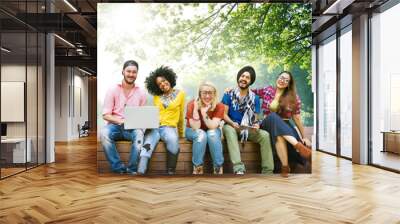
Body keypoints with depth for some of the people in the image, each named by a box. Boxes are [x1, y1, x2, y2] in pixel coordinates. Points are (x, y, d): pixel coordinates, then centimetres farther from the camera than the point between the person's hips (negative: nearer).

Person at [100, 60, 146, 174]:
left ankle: (132, 170, -26)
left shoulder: (141, 93, 6)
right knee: (104, 133, -34)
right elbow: (105, 115, -3)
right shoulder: (113, 90, 2)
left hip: (133, 127, 0)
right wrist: (120, 121, -21)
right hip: (115, 125, 0)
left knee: (139, 134, -35)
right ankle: (119, 168, -28)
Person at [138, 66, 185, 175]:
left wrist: (181, 133, 20)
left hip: (169, 127, -2)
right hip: (154, 127, 2)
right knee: (146, 148, -30)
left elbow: (181, 115, 15)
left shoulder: (180, 94, 9)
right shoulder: (156, 96, 16)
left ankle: (170, 172, -29)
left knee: (173, 139, -38)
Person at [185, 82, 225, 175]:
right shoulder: (192, 104, -22)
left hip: (212, 132, 1)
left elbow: (212, 127, -28)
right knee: (201, 134, -34)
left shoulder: (219, 106, -19)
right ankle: (197, 169, -24)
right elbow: (196, 128, -27)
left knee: (212, 134, -33)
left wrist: (204, 112, -40)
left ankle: (218, 169, -22)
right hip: (193, 131, -1)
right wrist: (195, 109, -37)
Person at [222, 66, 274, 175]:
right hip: (231, 126, -2)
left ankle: (267, 171, -23)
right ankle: (239, 169, -47)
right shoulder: (229, 94, 0)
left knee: (265, 135, -25)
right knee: (228, 129, -38)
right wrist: (233, 123, -25)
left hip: (248, 129, 2)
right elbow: (224, 114, -6)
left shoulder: (255, 98, 6)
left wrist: (256, 125, -21)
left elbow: (255, 118, 3)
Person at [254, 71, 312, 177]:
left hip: (284, 126, 0)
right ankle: (298, 145, -45)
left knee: (279, 135, -38)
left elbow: (297, 118, 4)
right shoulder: (267, 90, 9)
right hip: (268, 124, 0)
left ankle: (285, 166, -36)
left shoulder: (293, 98, 4)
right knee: (273, 116, -37)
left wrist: (304, 137, 1)